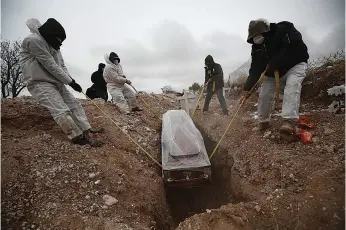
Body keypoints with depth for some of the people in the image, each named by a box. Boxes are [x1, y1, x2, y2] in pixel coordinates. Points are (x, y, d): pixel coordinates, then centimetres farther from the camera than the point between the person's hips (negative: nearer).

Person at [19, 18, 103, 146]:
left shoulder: (53, 45, 15)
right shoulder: (34, 40, -14)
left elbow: (62, 66, 12)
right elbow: (51, 66, -18)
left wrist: (70, 80, -6)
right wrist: (70, 81, -15)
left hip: (57, 83, 9)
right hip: (40, 84, -9)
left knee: (75, 105, 3)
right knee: (62, 111, -19)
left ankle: (87, 131, 6)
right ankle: (78, 138, -14)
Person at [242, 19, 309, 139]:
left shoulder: (284, 29, -21)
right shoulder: (257, 47, -7)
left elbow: (297, 49, -29)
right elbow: (255, 69, -11)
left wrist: (273, 64, -26)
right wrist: (247, 88, -21)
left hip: (295, 65, -5)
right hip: (273, 73, 5)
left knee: (292, 85, -33)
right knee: (264, 94, -6)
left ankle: (289, 121, -45)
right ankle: (263, 121, 13)